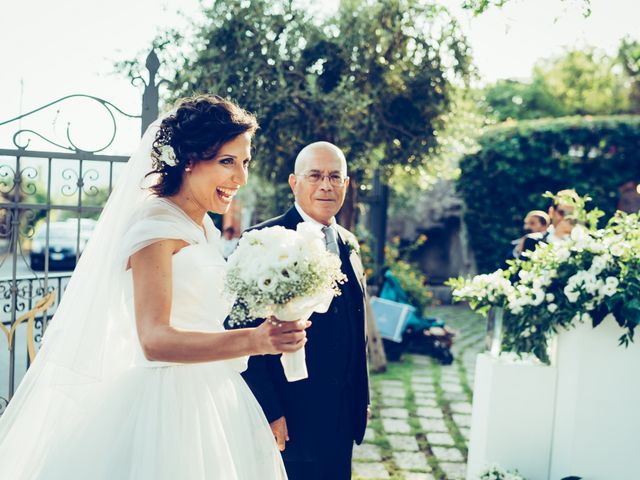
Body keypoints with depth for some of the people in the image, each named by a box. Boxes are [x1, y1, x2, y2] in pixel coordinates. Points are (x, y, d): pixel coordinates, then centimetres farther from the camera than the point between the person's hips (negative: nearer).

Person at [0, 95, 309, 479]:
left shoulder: (205, 230, 12)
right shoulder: (156, 225, -15)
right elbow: (154, 340, -26)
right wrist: (254, 340, -37)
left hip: (210, 401, 8)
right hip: (168, 405, -8)